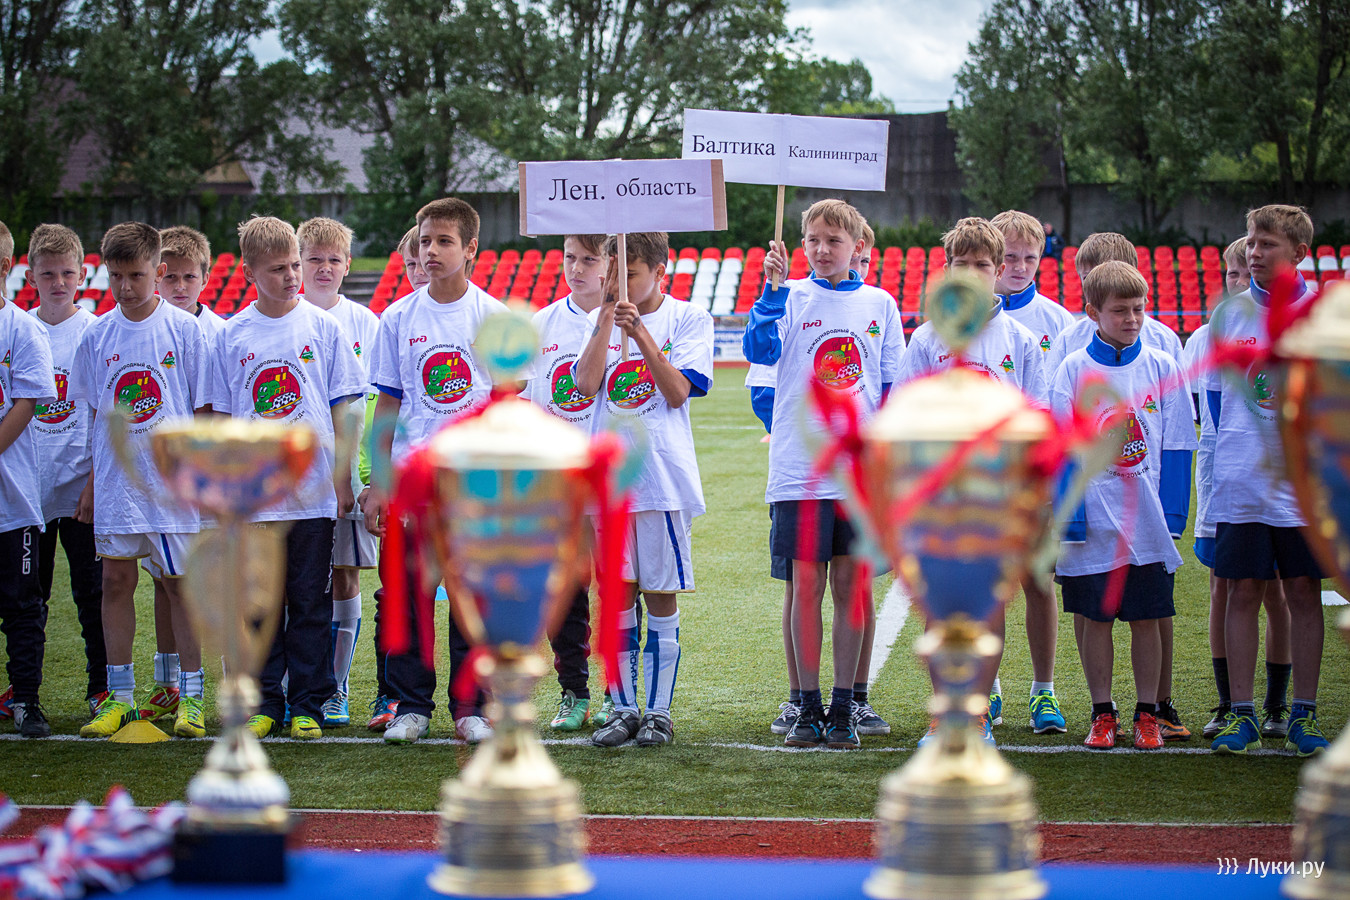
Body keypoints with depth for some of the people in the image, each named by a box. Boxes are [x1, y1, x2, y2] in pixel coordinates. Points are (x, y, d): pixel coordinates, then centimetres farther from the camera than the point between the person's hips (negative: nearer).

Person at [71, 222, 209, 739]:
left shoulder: (185, 330, -3)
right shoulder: (97, 336, 5)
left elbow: (202, 410, 1)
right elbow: (95, 414, 12)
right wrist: (92, 477, 9)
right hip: (116, 480, 3)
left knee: (181, 582, 1)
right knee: (116, 583, 6)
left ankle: (190, 697, 6)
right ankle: (119, 696, 14)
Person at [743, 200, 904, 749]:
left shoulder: (879, 304, 9)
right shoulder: (791, 298, 3)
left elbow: (894, 386, 11)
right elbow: (760, 351, -15)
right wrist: (774, 287, -23)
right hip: (799, 471, -1)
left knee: (850, 586, 3)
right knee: (805, 586, 2)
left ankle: (843, 708, 9)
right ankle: (808, 707, 10)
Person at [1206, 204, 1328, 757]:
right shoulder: (1228, 314, 5)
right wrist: (1234, 455, 9)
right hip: (1241, 483, 1)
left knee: (1303, 592, 3)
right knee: (1243, 592, 1)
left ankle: (1304, 714, 10)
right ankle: (1241, 715, 7)